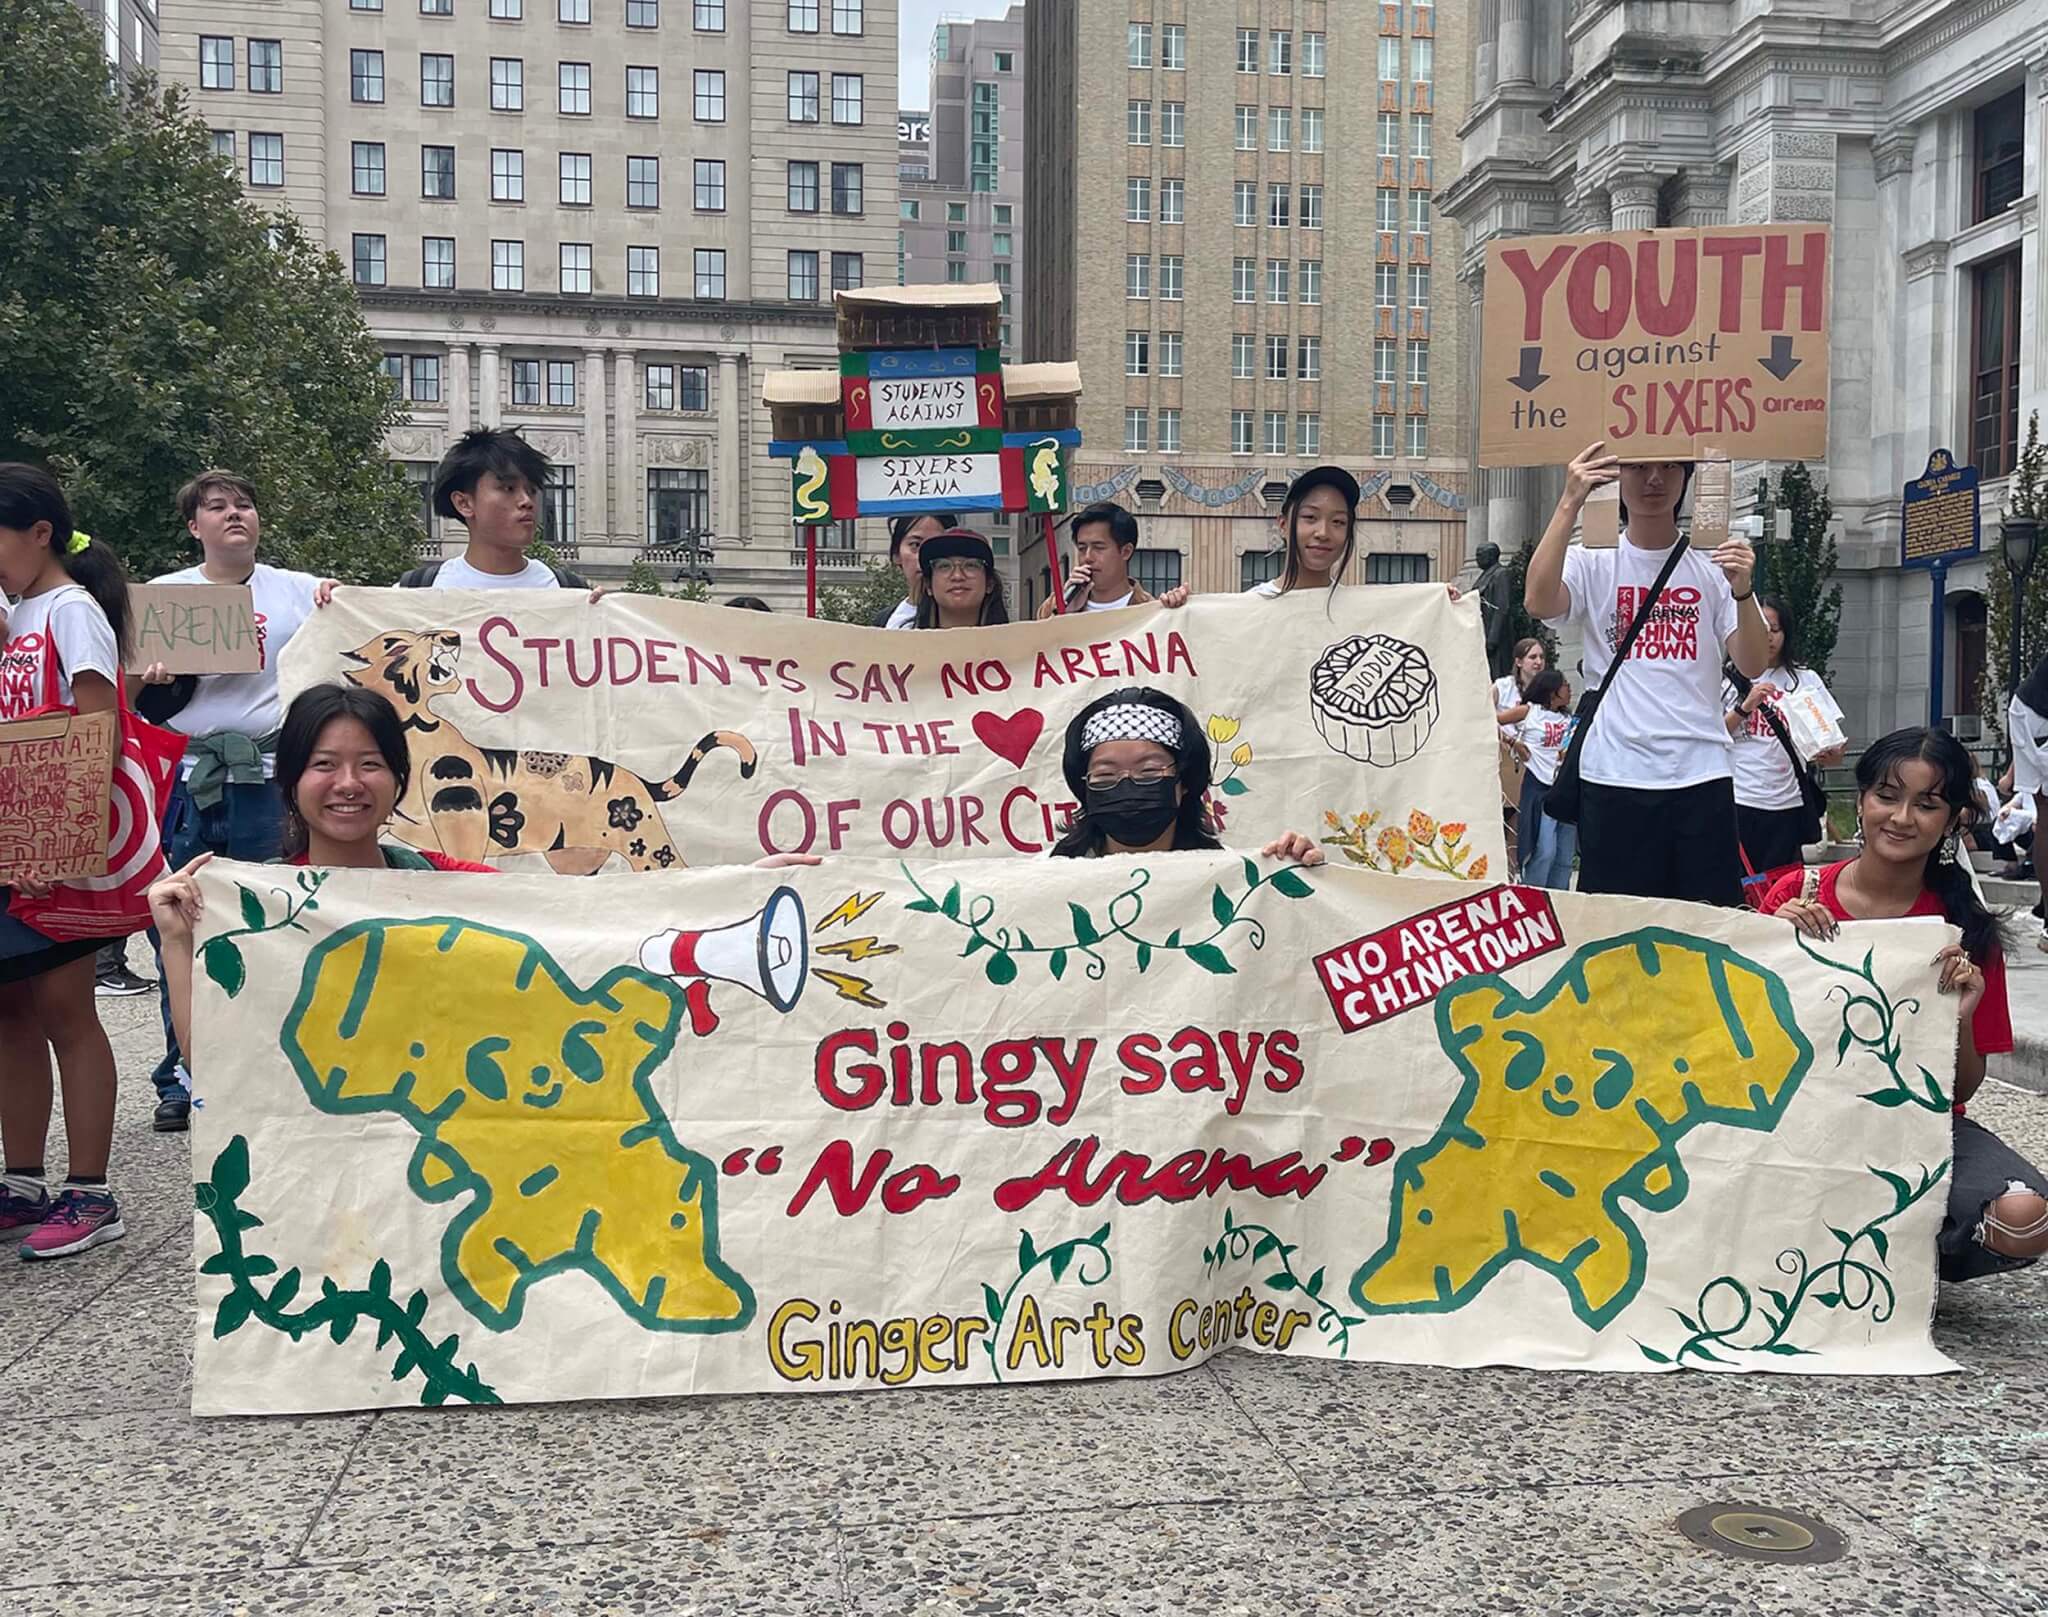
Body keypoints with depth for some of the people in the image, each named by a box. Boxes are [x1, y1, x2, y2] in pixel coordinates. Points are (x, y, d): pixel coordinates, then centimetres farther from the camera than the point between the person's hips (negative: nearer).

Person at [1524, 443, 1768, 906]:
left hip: (1701, 776, 1)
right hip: (1613, 777, -1)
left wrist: (1742, 590, -17)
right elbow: (1538, 602, -18)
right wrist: (1570, 503, -21)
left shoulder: (1713, 565, 8)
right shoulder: (1592, 562, 4)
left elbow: (1753, 665, 0)